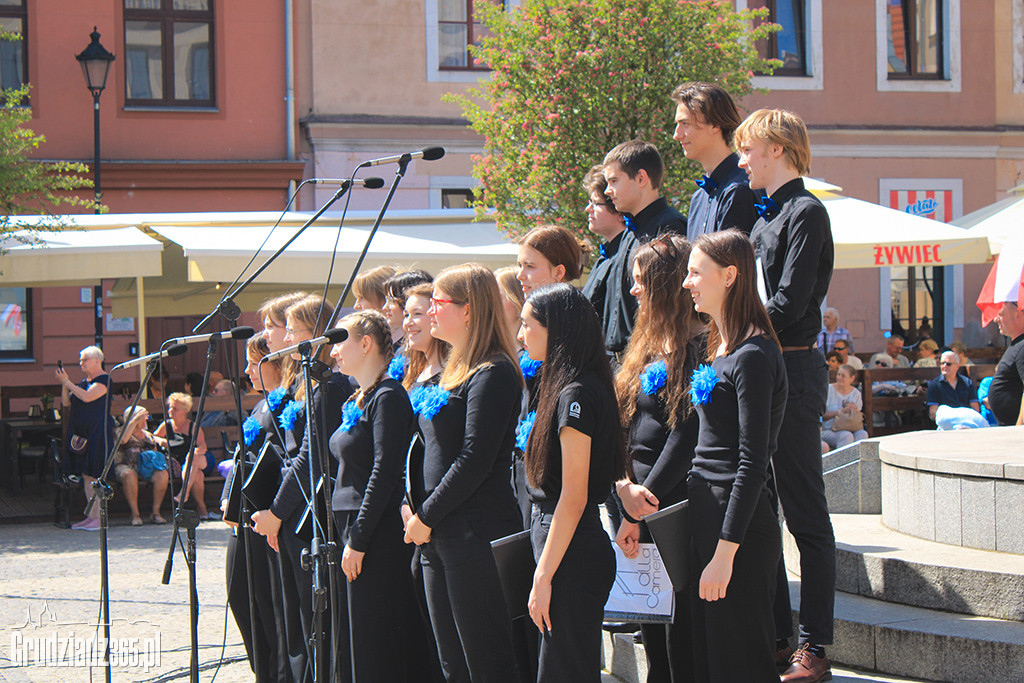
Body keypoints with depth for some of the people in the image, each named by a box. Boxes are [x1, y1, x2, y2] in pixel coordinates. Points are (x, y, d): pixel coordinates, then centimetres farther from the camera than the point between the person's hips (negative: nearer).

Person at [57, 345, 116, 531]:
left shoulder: (104, 380, -7)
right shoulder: (84, 382, 19)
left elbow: (87, 397, -21)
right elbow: (66, 402, 17)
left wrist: (68, 382, -13)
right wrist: (64, 384, 3)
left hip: (98, 432, -9)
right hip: (81, 433, 9)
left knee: (96, 474, -10)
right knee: (86, 475, 8)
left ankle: (100, 517, -9)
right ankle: (91, 516, 12)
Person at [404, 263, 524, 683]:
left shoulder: (493, 374, -12)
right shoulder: (455, 369, 18)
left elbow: (474, 461, -18)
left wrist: (427, 516, -12)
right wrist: (415, 508, 8)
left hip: (475, 535, -10)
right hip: (438, 537, 10)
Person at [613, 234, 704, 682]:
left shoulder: (699, 346, -12)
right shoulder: (649, 345, 15)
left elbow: (685, 435, -16)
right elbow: (623, 423, 9)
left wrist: (641, 504, -14)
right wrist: (625, 487, -8)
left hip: (676, 508, -9)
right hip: (640, 503, 9)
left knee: (680, 633, -4)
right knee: (651, 633, 12)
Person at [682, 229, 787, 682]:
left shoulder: (753, 357, -15)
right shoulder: (721, 351, 14)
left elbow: (752, 465, -19)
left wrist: (725, 552, -21)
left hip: (739, 523, -10)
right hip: (705, 510, 10)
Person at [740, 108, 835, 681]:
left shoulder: (806, 213, -11)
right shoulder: (764, 214, 17)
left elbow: (788, 304, -18)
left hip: (793, 370, -9)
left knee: (806, 515, -4)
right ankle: (774, 633, 20)